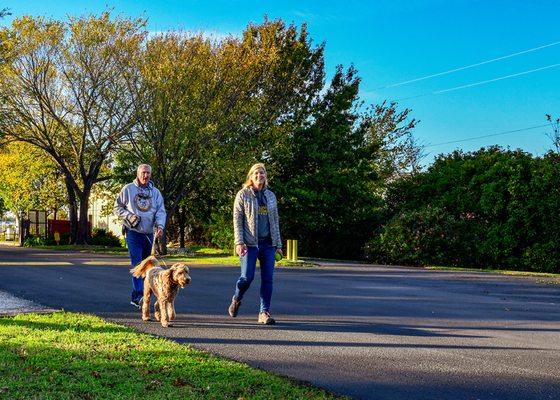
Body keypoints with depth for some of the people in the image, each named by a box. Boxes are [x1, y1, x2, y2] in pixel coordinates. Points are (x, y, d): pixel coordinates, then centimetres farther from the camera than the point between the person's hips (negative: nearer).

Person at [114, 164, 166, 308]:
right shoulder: (128, 189, 2)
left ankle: (135, 296, 21)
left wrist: (160, 225, -15)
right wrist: (129, 216, -11)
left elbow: (161, 211, 3)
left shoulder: (155, 192, 11)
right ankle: (138, 296, -21)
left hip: (149, 234, 5)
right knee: (137, 264, -15)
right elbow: (117, 208, 6)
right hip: (133, 232, -5)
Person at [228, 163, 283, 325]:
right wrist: (239, 242, -13)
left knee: (267, 279, 0)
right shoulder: (243, 195, 1)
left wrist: (278, 244, 12)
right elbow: (237, 220, -3)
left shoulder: (270, 196, 14)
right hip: (250, 244, -4)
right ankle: (236, 299, 23)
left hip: (268, 244, 4)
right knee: (247, 277, -6)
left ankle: (264, 312, 6)